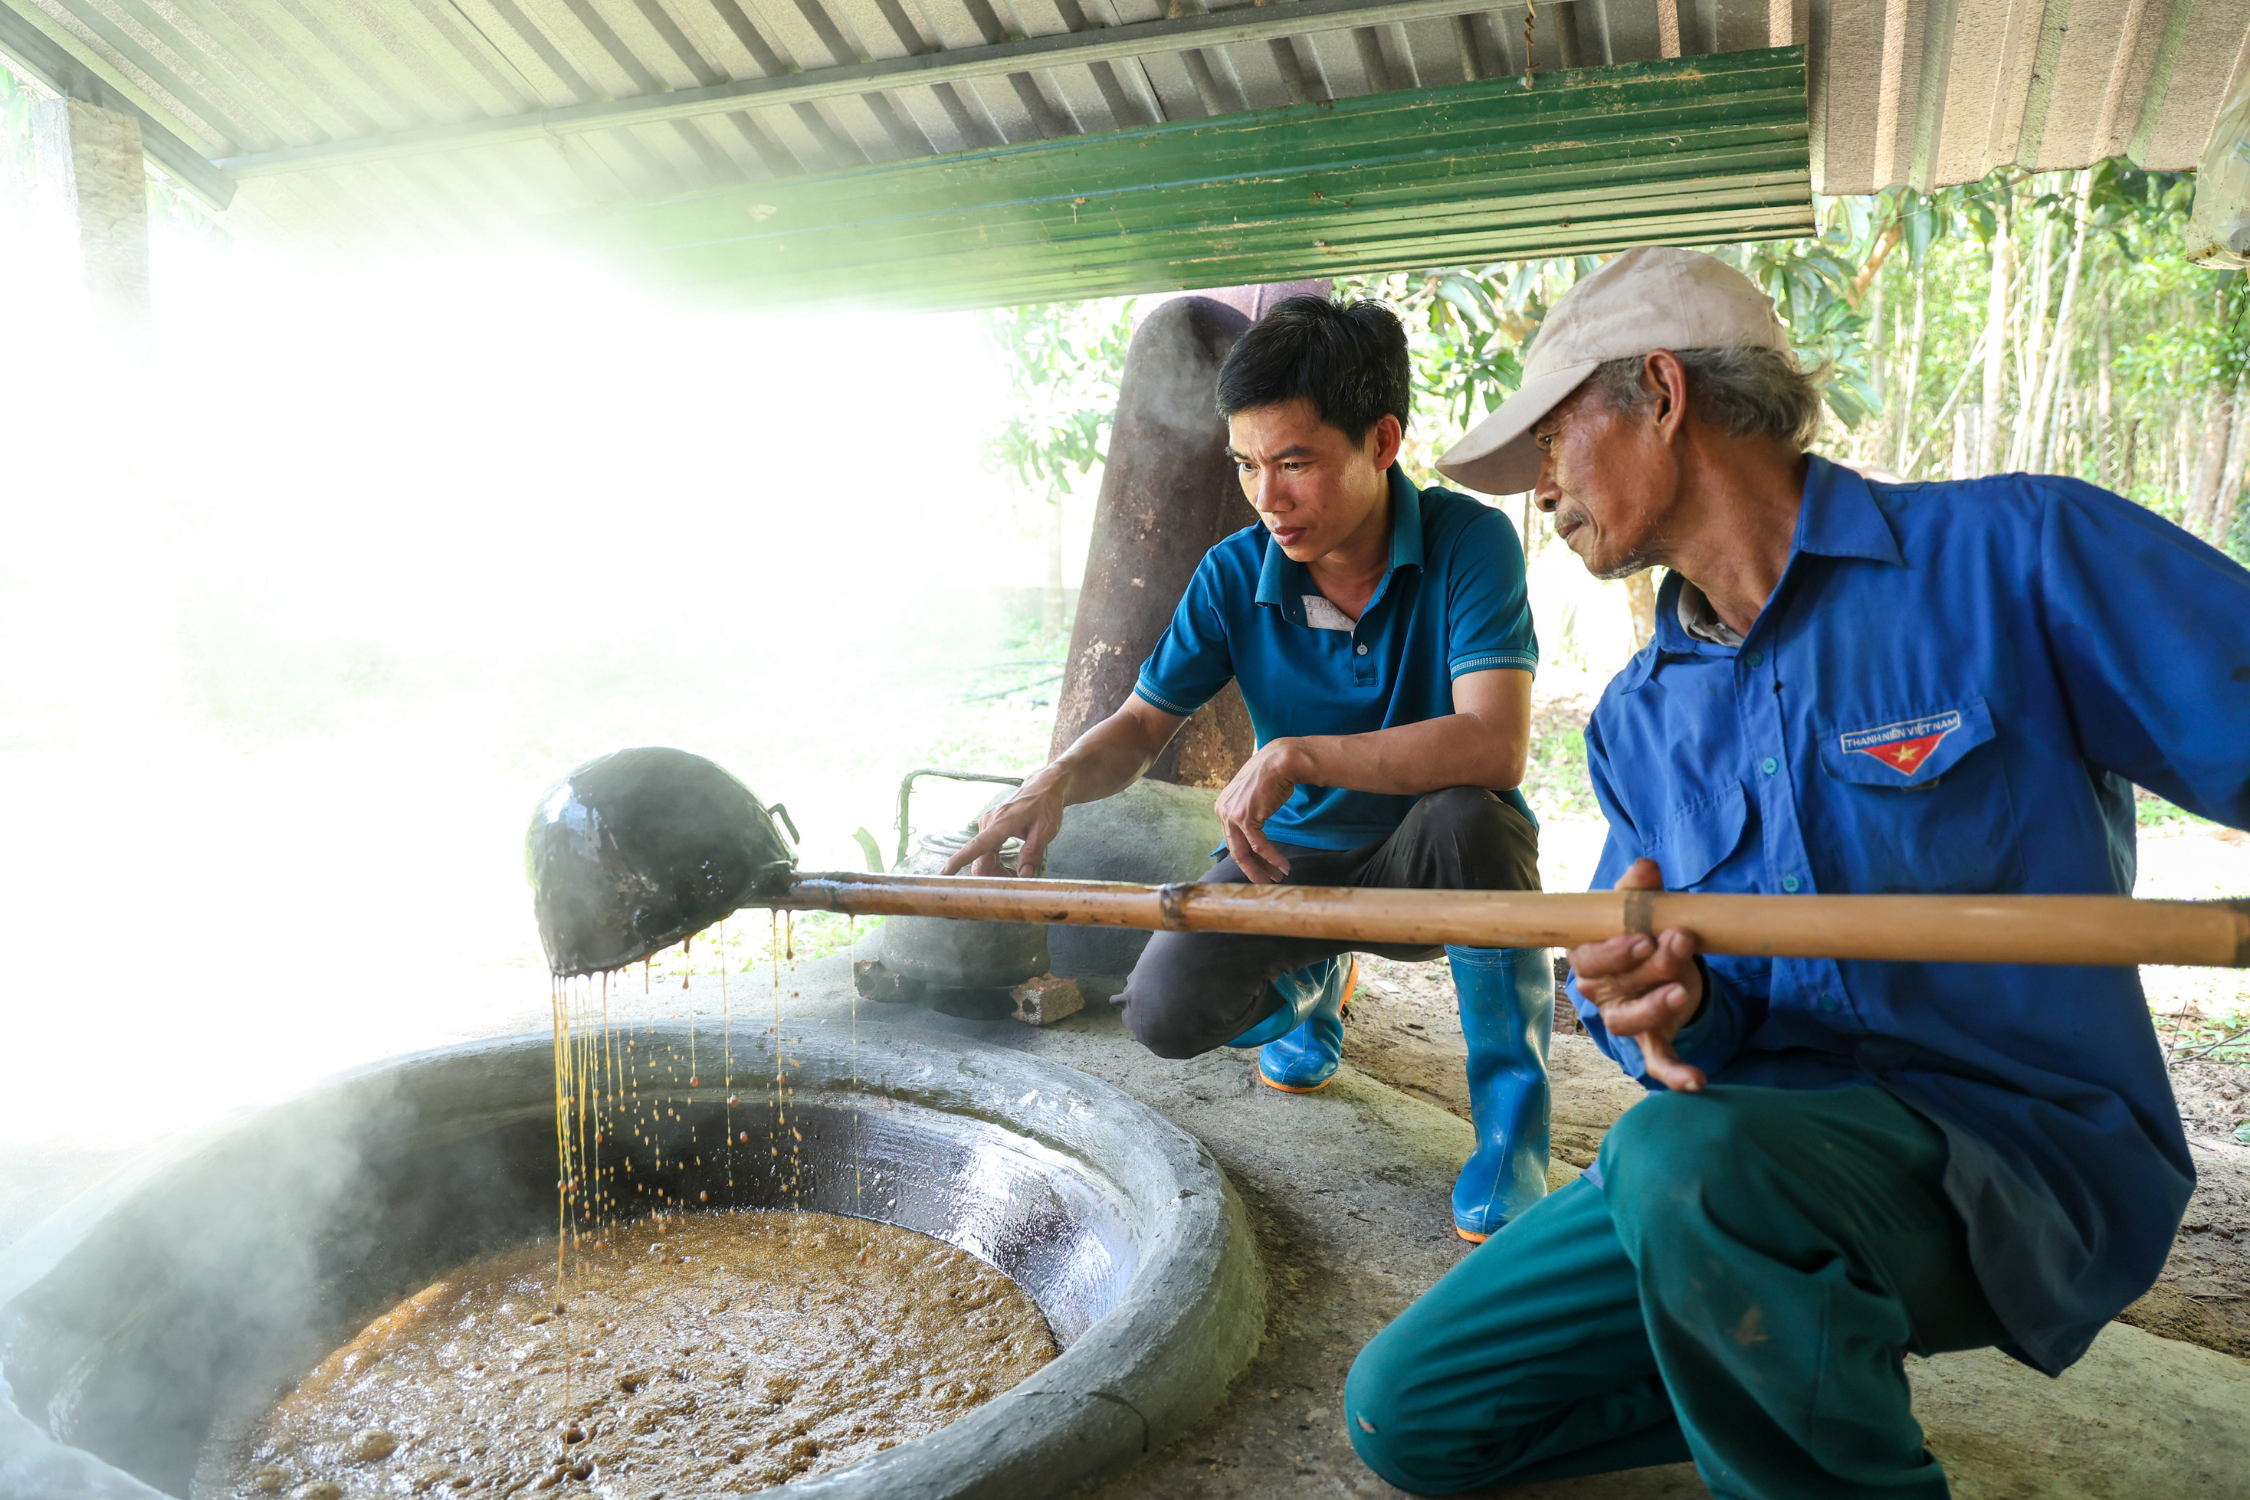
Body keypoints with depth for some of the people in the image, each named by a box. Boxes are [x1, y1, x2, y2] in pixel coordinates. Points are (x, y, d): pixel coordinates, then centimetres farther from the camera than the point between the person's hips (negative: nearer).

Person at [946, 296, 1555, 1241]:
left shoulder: (1467, 542, -21)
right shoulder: (1234, 576, -11)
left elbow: (1496, 744, -34)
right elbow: (1140, 727, -4)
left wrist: (1295, 755, -41)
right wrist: (1056, 781, -27)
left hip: (1423, 860, -3)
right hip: (1291, 858, 3)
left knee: (1470, 817, -38)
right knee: (1167, 1011, -20)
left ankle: (1511, 1116, -15)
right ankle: (1313, 988, 19)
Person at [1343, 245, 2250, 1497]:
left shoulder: (2017, 554, -9)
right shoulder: (1638, 719, 8)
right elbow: (1687, 1009, 7)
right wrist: (1651, 1001, -17)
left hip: (2028, 1149, -6)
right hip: (1738, 1136, 6)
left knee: (1685, 1156, -38)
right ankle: (1812, 1377, 16)